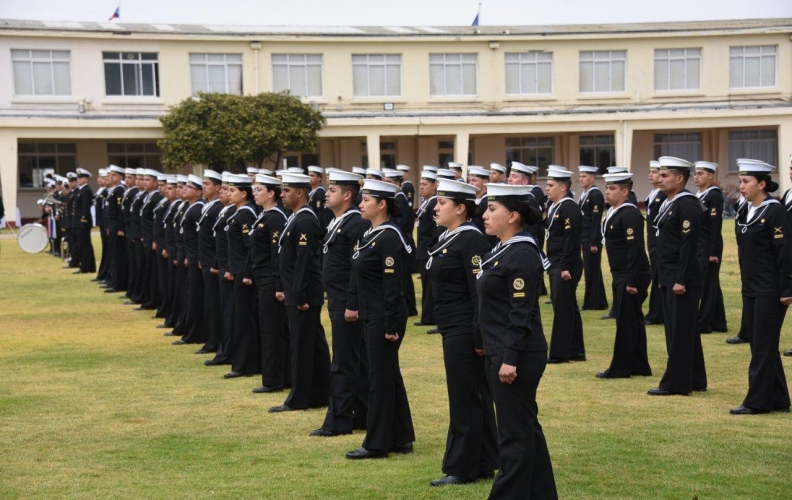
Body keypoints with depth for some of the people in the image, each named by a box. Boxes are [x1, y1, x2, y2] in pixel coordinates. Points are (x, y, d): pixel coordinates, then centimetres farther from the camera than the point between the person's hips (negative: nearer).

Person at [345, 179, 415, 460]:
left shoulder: (389, 238, -17)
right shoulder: (370, 235, 12)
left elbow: (392, 286, -19)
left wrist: (390, 326, -20)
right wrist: (355, 307, 15)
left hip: (384, 318, -10)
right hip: (371, 316, 10)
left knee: (381, 377, -3)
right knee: (389, 375, 14)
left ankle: (377, 444, 3)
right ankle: (401, 439, 22)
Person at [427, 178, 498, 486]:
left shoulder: (471, 240, -16)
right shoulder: (448, 239, 13)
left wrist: (480, 337, -21)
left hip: (465, 331, -10)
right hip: (453, 330, 10)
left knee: (465, 399, -2)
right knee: (476, 398, 14)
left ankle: (462, 469, 6)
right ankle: (484, 463, 21)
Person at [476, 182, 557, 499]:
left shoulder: (522, 256, -17)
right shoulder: (503, 251, 13)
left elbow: (522, 315, -21)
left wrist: (509, 360, -22)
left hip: (517, 357, -10)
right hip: (503, 353, 10)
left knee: (514, 433, -3)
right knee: (526, 428, 15)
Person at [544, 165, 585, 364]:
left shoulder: (569, 208, -15)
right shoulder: (554, 206, 14)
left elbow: (572, 240, -20)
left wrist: (566, 267, -22)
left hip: (566, 266, -10)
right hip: (556, 265, 10)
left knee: (563, 309, -5)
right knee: (569, 308, 13)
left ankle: (560, 353, -1)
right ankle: (576, 351, 19)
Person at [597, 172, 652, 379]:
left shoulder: (630, 214, -17)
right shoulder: (615, 212, 13)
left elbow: (635, 250, -22)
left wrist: (631, 282, -23)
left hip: (631, 277, -10)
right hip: (621, 276, 10)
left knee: (626, 321, -3)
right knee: (633, 321, 13)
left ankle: (620, 368, 2)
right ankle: (639, 367, 20)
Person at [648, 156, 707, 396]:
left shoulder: (687, 205, -15)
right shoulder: (670, 204, 15)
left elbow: (689, 246, -21)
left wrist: (681, 280, -22)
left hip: (681, 279, -10)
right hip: (670, 278, 10)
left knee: (680, 331, -5)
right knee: (682, 331, 14)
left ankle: (676, 383, 0)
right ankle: (694, 380, 20)